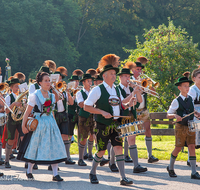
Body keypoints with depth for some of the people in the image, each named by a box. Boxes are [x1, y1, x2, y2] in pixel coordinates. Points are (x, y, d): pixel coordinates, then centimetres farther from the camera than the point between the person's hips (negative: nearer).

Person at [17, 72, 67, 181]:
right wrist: (23, 125, -9)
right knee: (35, 147, 3)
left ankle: (55, 174, -2)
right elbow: (27, 112, -7)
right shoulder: (35, 96, -7)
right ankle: (29, 171, 22)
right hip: (39, 124, -5)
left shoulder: (52, 96, 9)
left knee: (55, 147, -3)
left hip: (51, 123, 5)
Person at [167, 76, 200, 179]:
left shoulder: (190, 99, 8)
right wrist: (175, 115, -26)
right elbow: (168, 115, -6)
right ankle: (170, 167, 27)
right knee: (178, 148, 3)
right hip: (181, 127, -4)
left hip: (190, 127, 4)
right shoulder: (176, 101, -7)